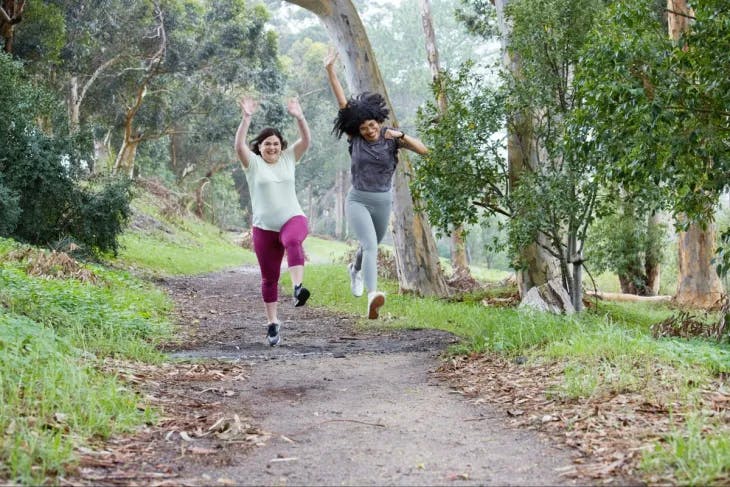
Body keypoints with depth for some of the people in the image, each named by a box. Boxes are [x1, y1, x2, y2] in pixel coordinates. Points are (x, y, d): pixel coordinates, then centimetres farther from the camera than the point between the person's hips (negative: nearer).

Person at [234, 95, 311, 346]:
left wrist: (299, 117, -19)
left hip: (292, 219, 0)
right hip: (264, 227, 1)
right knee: (269, 278, 8)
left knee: (293, 242, -38)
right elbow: (239, 146, -17)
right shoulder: (253, 163, 1)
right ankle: (273, 323, 21)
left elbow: (306, 140, -5)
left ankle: (298, 288, -51)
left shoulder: (288, 158, 7)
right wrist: (246, 118, -27)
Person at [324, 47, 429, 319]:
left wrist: (401, 136, -24)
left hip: (383, 202, 3)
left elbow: (423, 150, -11)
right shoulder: (355, 137, -7)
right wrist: (330, 70, -19)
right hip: (358, 200, -3)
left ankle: (355, 269, 58)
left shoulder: (391, 137, -4)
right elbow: (342, 102, -13)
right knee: (370, 246, -24)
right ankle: (373, 296, -38)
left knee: (371, 246, 24)